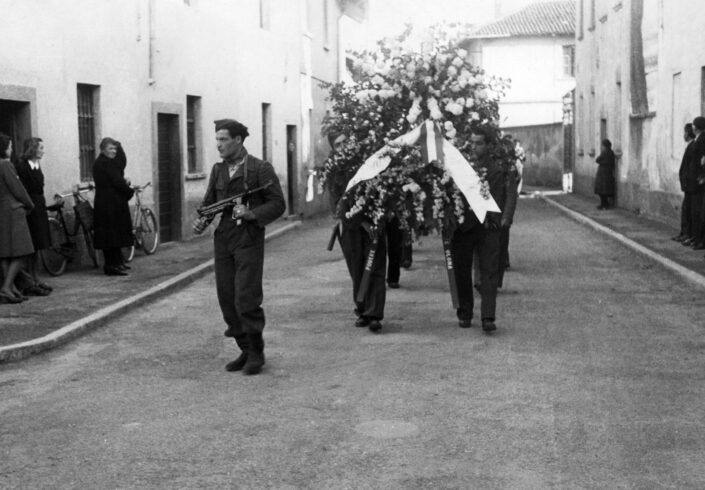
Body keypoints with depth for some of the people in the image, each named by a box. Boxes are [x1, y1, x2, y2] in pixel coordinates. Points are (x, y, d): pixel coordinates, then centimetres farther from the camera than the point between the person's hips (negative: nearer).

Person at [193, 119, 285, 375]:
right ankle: (245, 351, 18)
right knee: (227, 301, 6)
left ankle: (256, 352, 5)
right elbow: (209, 202, 18)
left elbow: (277, 204, -5)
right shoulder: (217, 170, 14)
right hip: (222, 241, 6)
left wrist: (252, 214, -19)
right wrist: (202, 221, -2)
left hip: (248, 241, -6)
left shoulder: (261, 169, -4)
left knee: (246, 300, -10)